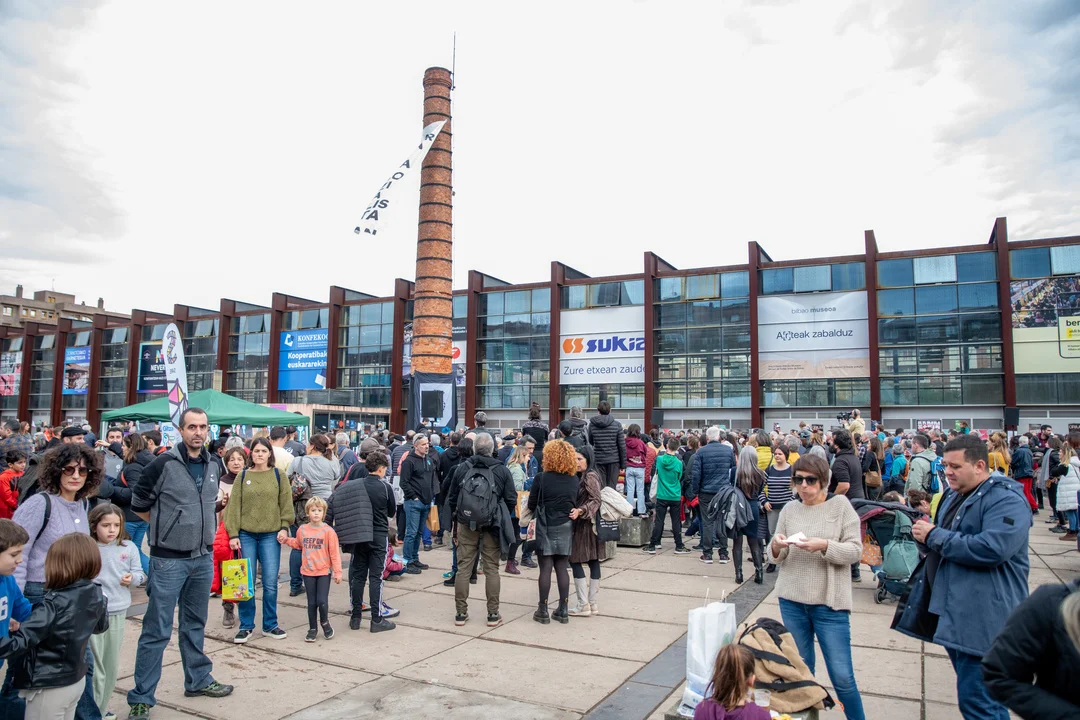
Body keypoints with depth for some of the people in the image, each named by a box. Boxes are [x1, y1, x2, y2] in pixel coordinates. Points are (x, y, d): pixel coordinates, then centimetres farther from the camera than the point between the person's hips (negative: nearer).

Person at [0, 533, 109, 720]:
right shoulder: (96, 595, -5)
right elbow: (101, 626, 13)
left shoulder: (54, 603, -26)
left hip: (50, 687, -7)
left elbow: (21, 641, -30)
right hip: (76, 679, 7)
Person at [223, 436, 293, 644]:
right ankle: (246, 626, 18)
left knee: (270, 583, 2)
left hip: (271, 535, 0)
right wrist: (233, 534, -3)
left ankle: (270, 625, 17)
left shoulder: (279, 475, 3)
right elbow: (234, 506, 2)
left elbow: (286, 504, 4)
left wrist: (284, 527, -6)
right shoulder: (242, 476, 4)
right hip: (246, 535, 1)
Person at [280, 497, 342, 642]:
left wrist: (337, 572, -6)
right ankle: (312, 629, 26)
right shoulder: (302, 530, 2)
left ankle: (325, 623, 22)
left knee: (322, 601, -6)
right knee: (311, 603, 11)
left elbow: (335, 553, -6)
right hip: (308, 572, 3)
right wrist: (286, 540, 7)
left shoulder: (328, 531, -9)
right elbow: (298, 544, 23)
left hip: (324, 572, -3)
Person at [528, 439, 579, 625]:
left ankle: (543, 610, 9)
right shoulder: (574, 480, -2)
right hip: (566, 528, 3)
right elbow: (576, 504, 4)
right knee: (562, 568, 10)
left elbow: (531, 504, -4)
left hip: (546, 527, -3)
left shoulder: (541, 479, -12)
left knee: (545, 568, 3)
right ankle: (563, 610, 15)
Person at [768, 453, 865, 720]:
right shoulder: (789, 510, 5)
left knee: (842, 677, 1)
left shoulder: (841, 505, -3)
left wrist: (824, 545, -24)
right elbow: (776, 558, 8)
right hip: (791, 600, 3)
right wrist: (776, 546, -15)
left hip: (829, 602, -3)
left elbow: (855, 551, -8)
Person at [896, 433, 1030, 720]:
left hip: (981, 617, -9)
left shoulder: (1006, 500, -13)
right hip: (951, 611, 9)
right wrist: (925, 533, 3)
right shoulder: (954, 497, 16)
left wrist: (934, 535, -18)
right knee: (972, 692, 19)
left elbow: (991, 549, -28)